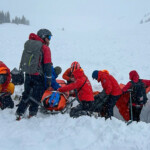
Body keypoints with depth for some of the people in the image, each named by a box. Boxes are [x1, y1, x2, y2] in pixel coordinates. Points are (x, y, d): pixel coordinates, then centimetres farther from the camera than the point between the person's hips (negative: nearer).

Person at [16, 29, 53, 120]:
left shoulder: (28, 45, 8)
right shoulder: (45, 48, -11)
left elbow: (24, 61, 12)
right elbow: (47, 65, -12)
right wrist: (49, 78, -7)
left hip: (28, 74, 6)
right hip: (38, 76, -6)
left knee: (26, 93, 17)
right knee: (37, 95, 9)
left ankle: (19, 113, 14)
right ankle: (33, 112, 15)